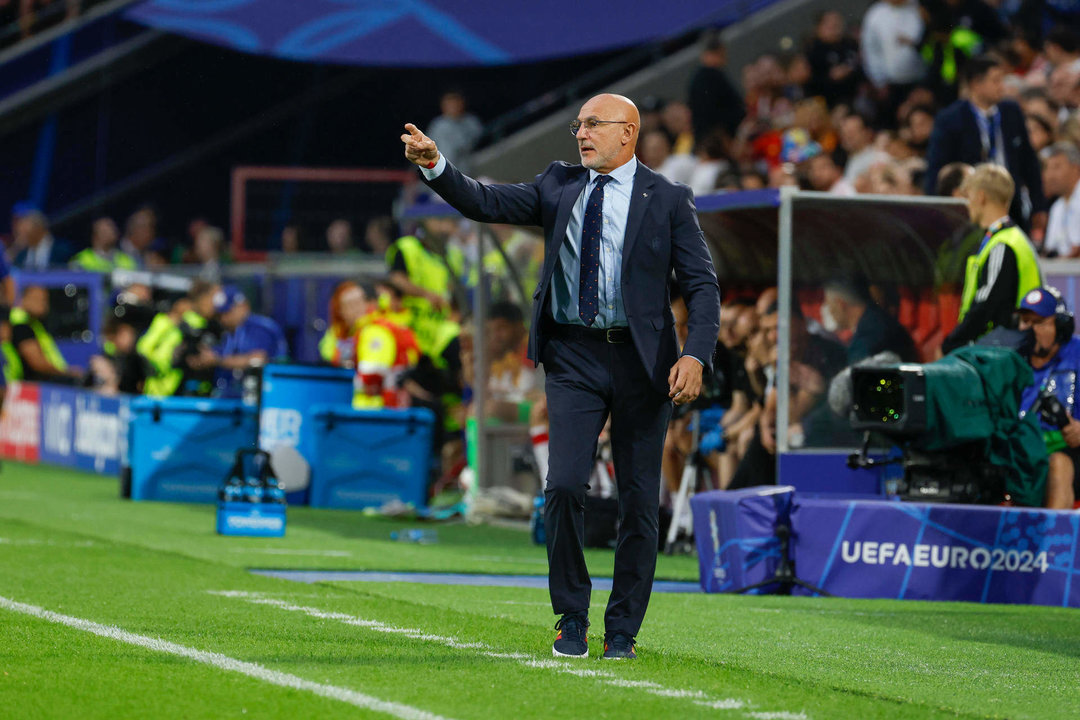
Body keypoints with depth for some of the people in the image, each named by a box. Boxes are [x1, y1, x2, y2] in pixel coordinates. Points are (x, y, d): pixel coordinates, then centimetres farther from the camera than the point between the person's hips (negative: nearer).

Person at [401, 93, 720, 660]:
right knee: (565, 486, -11)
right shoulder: (559, 186, 11)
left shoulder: (667, 200, 2)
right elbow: (485, 203, 5)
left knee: (638, 498, 3)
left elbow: (701, 283, -2)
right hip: (574, 357, 1)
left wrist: (695, 356, -15)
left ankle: (623, 630, 15)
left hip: (640, 358, -1)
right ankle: (572, 620, 6)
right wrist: (435, 166, -12)